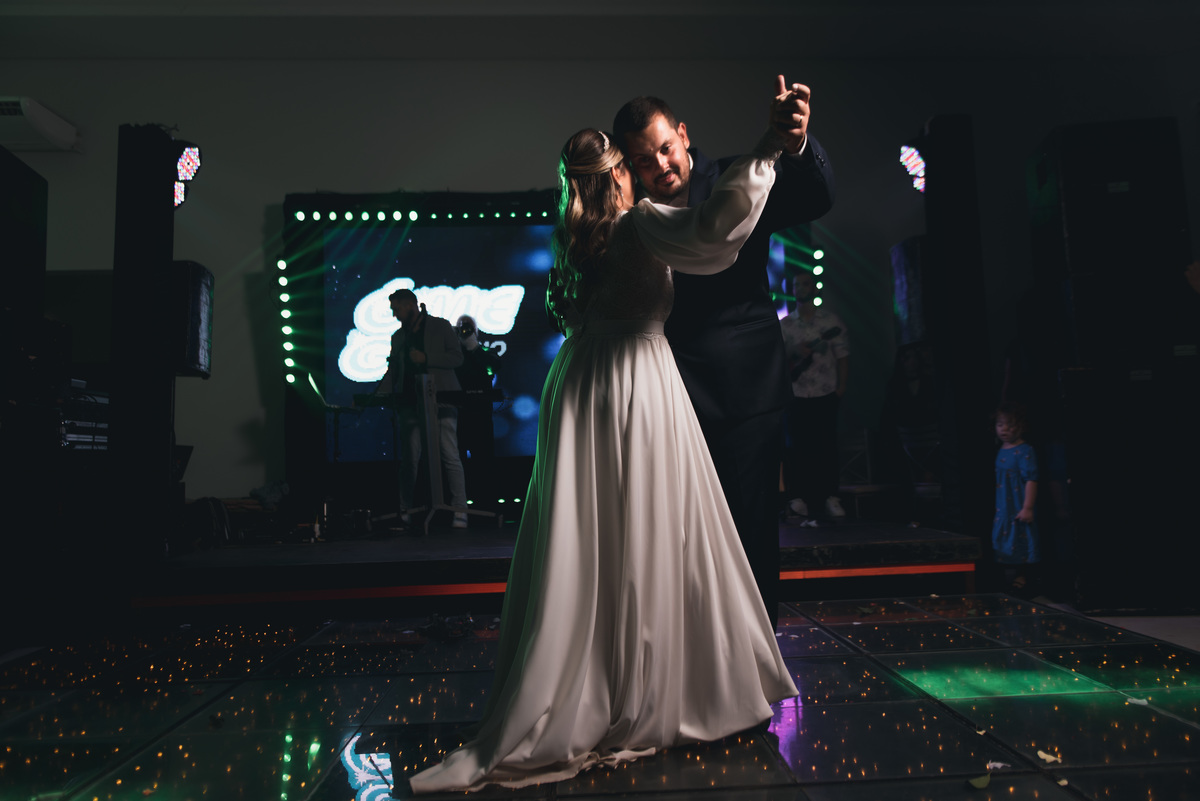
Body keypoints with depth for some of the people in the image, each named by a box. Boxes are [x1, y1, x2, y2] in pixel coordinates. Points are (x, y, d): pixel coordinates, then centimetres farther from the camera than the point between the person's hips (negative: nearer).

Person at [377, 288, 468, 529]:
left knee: (450, 457, -7)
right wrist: (378, 397, 8)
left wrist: (425, 358, -11)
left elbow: (456, 357, -2)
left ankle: (460, 511, -5)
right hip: (409, 405, 5)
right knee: (409, 459, 1)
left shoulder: (440, 326, 6)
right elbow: (392, 371, 20)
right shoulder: (398, 336, 20)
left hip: (439, 402, -4)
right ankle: (405, 511, 8)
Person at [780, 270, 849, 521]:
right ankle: (798, 497, 5)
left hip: (826, 393, -1)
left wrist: (841, 384, -5)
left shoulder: (830, 318, 5)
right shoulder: (785, 324, 10)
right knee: (797, 445, -1)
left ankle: (830, 497, 7)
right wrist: (795, 354, -10)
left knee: (827, 444, 0)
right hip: (796, 394, 1)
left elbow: (842, 353, 3)